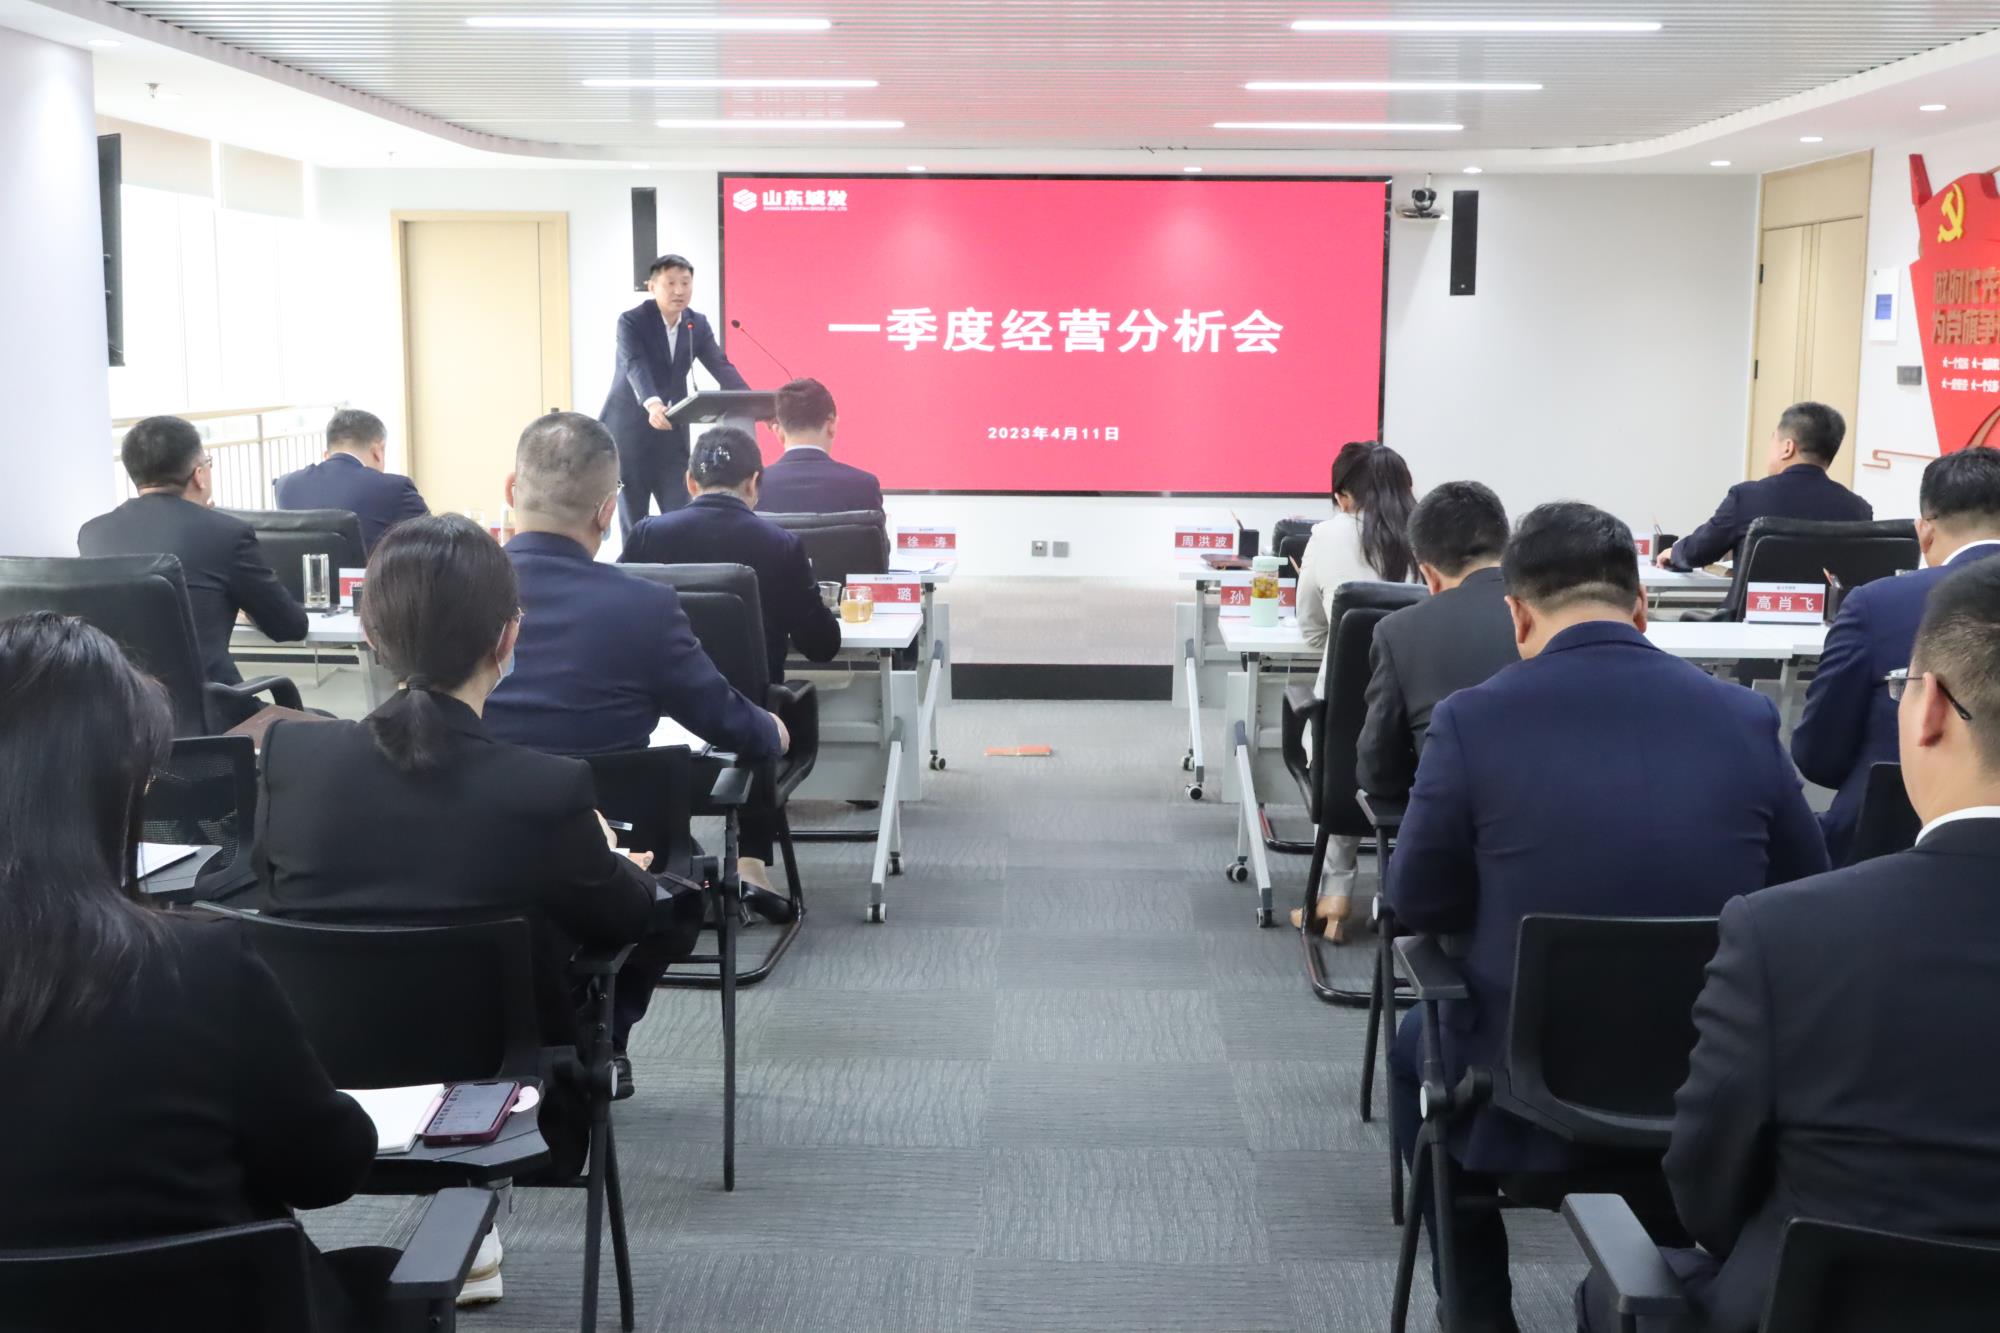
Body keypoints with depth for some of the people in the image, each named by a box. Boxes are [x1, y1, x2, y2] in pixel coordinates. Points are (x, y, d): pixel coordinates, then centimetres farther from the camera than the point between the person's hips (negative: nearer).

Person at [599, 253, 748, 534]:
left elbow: (721, 367, -5)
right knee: (634, 523, 0)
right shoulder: (631, 321, -11)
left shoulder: (697, 324, 5)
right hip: (629, 431, -4)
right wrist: (652, 405, -47)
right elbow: (635, 367, -27)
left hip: (672, 434, 5)